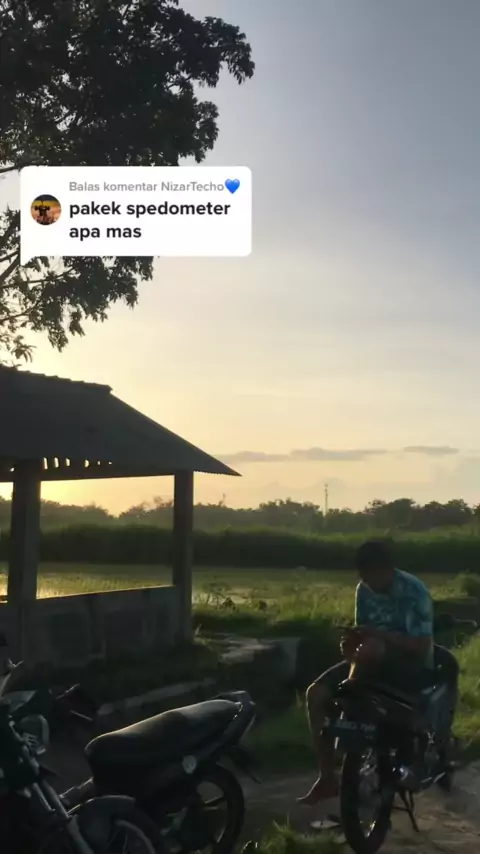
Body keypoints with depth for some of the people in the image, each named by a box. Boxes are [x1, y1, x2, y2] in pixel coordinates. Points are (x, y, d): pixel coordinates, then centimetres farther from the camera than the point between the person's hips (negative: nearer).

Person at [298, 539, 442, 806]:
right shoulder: (364, 590, 2)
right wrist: (351, 641, -14)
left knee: (371, 647, -39)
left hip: (413, 667, -6)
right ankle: (327, 778, -6)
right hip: (375, 663, 7)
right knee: (316, 694, -13)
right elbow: (362, 632, 10)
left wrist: (379, 634, -28)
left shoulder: (414, 592, -18)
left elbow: (423, 647, -21)